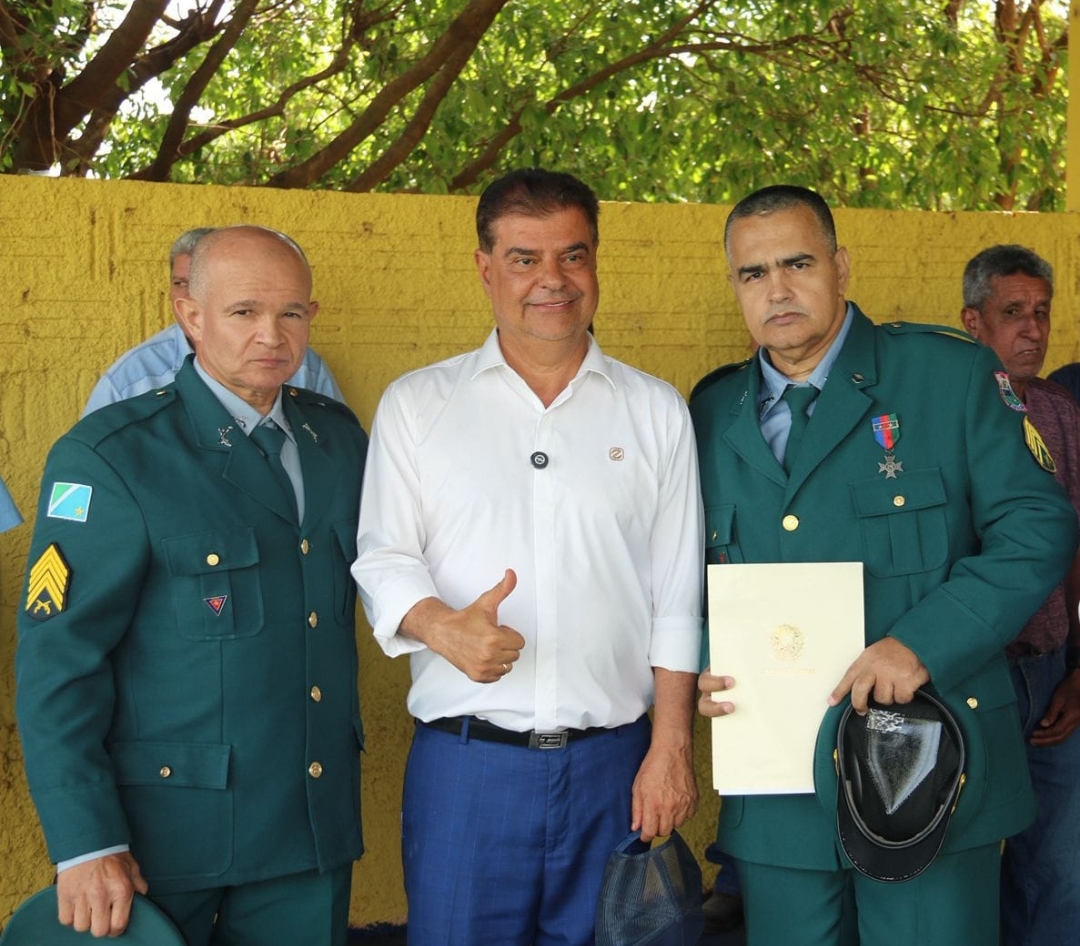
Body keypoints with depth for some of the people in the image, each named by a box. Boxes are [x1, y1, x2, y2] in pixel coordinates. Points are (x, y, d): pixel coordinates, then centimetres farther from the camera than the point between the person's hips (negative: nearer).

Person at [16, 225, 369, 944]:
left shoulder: (338, 436, 8)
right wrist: (86, 844, -18)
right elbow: (57, 661, -14)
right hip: (171, 829, -5)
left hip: (315, 825, 5)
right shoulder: (110, 458, -11)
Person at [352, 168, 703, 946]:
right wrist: (442, 625, -19)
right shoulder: (416, 405, 7)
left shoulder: (656, 412, 9)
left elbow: (678, 598, 7)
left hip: (611, 764, 1)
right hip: (464, 759, -1)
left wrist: (671, 749, 1)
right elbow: (383, 557, 2)